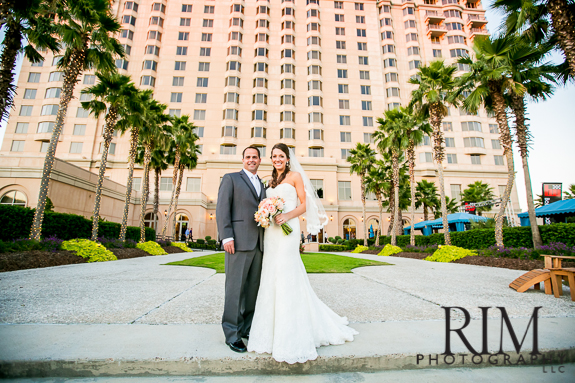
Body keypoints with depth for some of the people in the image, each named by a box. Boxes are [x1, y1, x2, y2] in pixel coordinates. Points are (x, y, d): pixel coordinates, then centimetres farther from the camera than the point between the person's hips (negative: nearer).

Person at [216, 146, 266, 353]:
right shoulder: (231, 178, 5)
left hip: (258, 243, 6)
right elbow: (222, 208, -4)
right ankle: (232, 334, 13)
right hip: (239, 241, -6)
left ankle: (247, 328, 25)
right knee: (235, 288, 0)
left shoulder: (262, 185, 21)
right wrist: (227, 237, -14)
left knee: (253, 288, 11)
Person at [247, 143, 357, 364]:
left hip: (287, 230, -6)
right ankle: (274, 330, 22)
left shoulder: (295, 176, 3)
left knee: (286, 276, -6)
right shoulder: (272, 181, 20)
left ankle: (291, 337, 7)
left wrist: (287, 215, -19)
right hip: (271, 232, 6)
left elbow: (304, 205, -3)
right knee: (271, 277, 8)